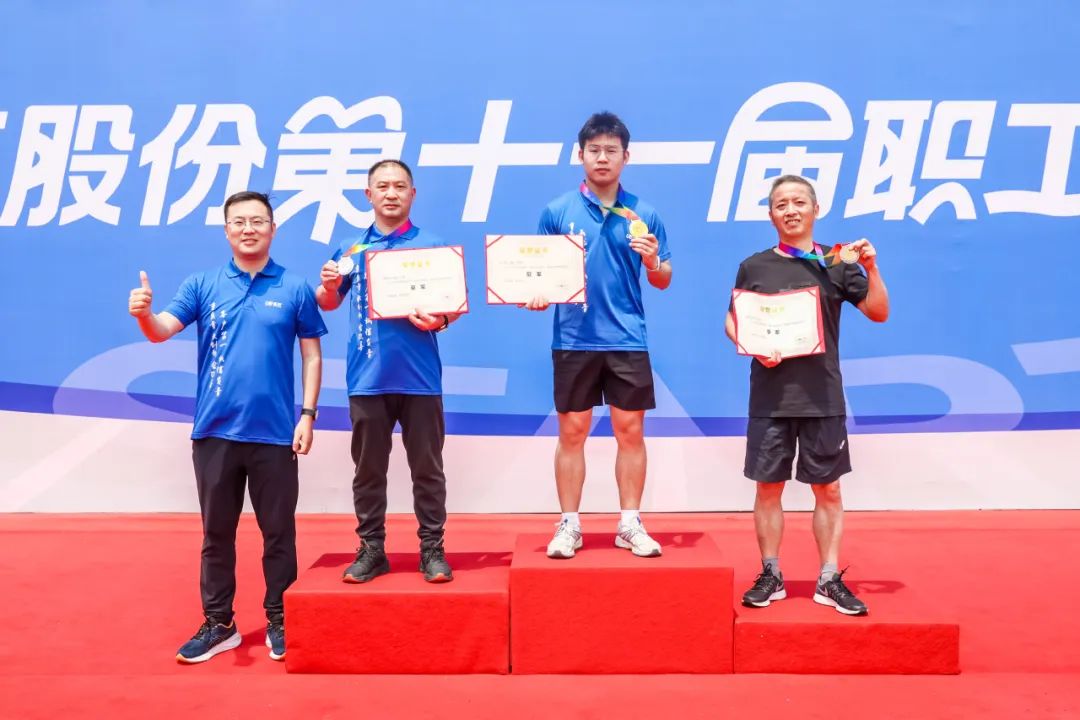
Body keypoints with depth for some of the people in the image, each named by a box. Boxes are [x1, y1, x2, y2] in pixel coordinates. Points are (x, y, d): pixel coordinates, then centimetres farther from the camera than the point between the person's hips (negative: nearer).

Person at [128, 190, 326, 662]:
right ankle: (218, 624, 23)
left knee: (278, 531, 7)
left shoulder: (295, 289, 2)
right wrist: (144, 314, -28)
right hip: (215, 431, 2)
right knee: (217, 532, 11)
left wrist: (308, 414, -3)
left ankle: (280, 621, 21)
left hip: (275, 432, -1)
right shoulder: (202, 285, 5)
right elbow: (162, 331, -5)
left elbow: (311, 355, 4)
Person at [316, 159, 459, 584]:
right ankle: (371, 550, 19)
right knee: (368, 470, 8)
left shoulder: (433, 246, 4)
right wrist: (329, 286, -6)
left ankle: (433, 550, 13)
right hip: (367, 378, 2)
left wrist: (441, 319, -18)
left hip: (419, 377, -2)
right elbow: (328, 305, 16)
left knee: (427, 469, 4)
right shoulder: (352, 249, 11)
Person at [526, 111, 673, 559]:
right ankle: (569, 525, 16)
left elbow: (663, 282, 7)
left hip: (628, 340, 1)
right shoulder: (557, 212, 3)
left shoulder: (643, 215, 4)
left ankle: (630, 525, 17)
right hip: (573, 339, 0)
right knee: (572, 433, 6)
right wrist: (538, 295, -14)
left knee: (630, 432, 6)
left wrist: (652, 262, -13)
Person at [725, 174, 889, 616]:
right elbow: (733, 322, 11)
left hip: (823, 397, 0)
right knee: (768, 488, 5)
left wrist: (872, 269, -11)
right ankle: (770, 576, 17)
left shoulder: (836, 264, 5)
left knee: (827, 490, 5)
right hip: (770, 396, 0)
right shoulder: (754, 266, 6)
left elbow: (879, 313, 3)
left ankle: (830, 580, 15)